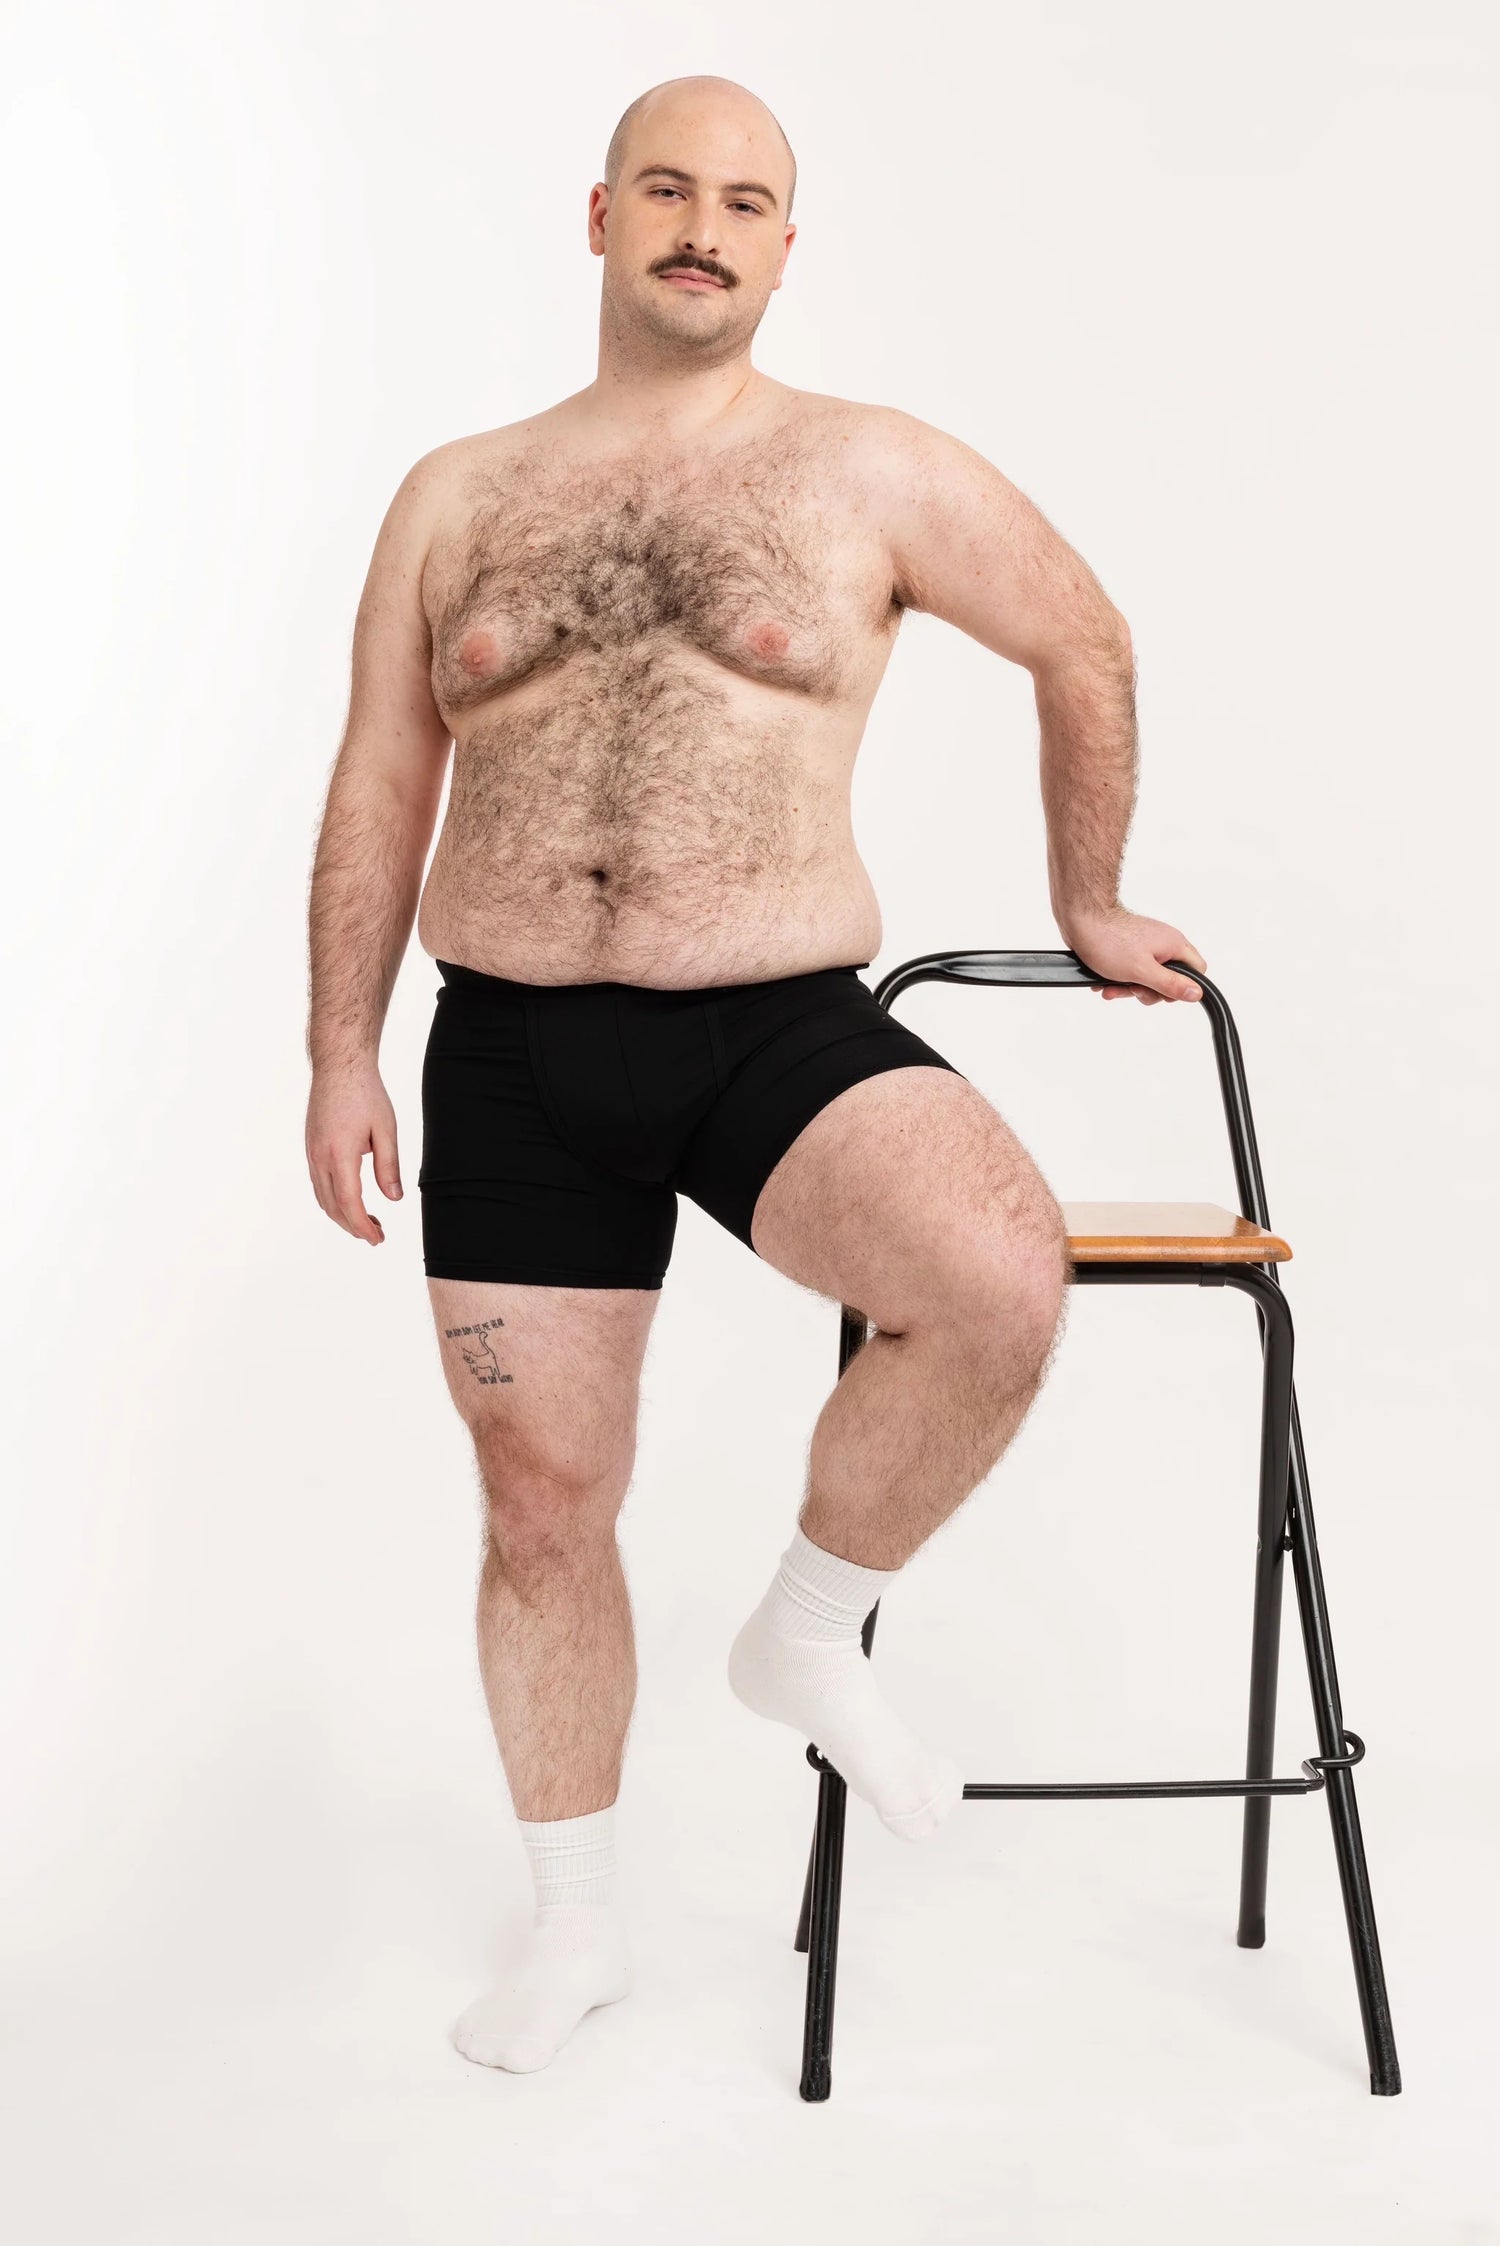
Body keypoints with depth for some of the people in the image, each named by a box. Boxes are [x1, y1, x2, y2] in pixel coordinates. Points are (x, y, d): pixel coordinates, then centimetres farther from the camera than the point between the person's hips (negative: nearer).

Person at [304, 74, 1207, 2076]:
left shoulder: (874, 475, 2)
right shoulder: (457, 498, 10)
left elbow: (1087, 649, 14)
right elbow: (378, 791, 12)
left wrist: (1085, 903, 20)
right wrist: (341, 1054, 7)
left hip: (782, 1032, -2)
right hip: (514, 1055, 2)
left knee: (1002, 1286, -30)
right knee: (542, 1495, 8)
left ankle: (808, 1633, -1)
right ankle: (578, 1924, 29)